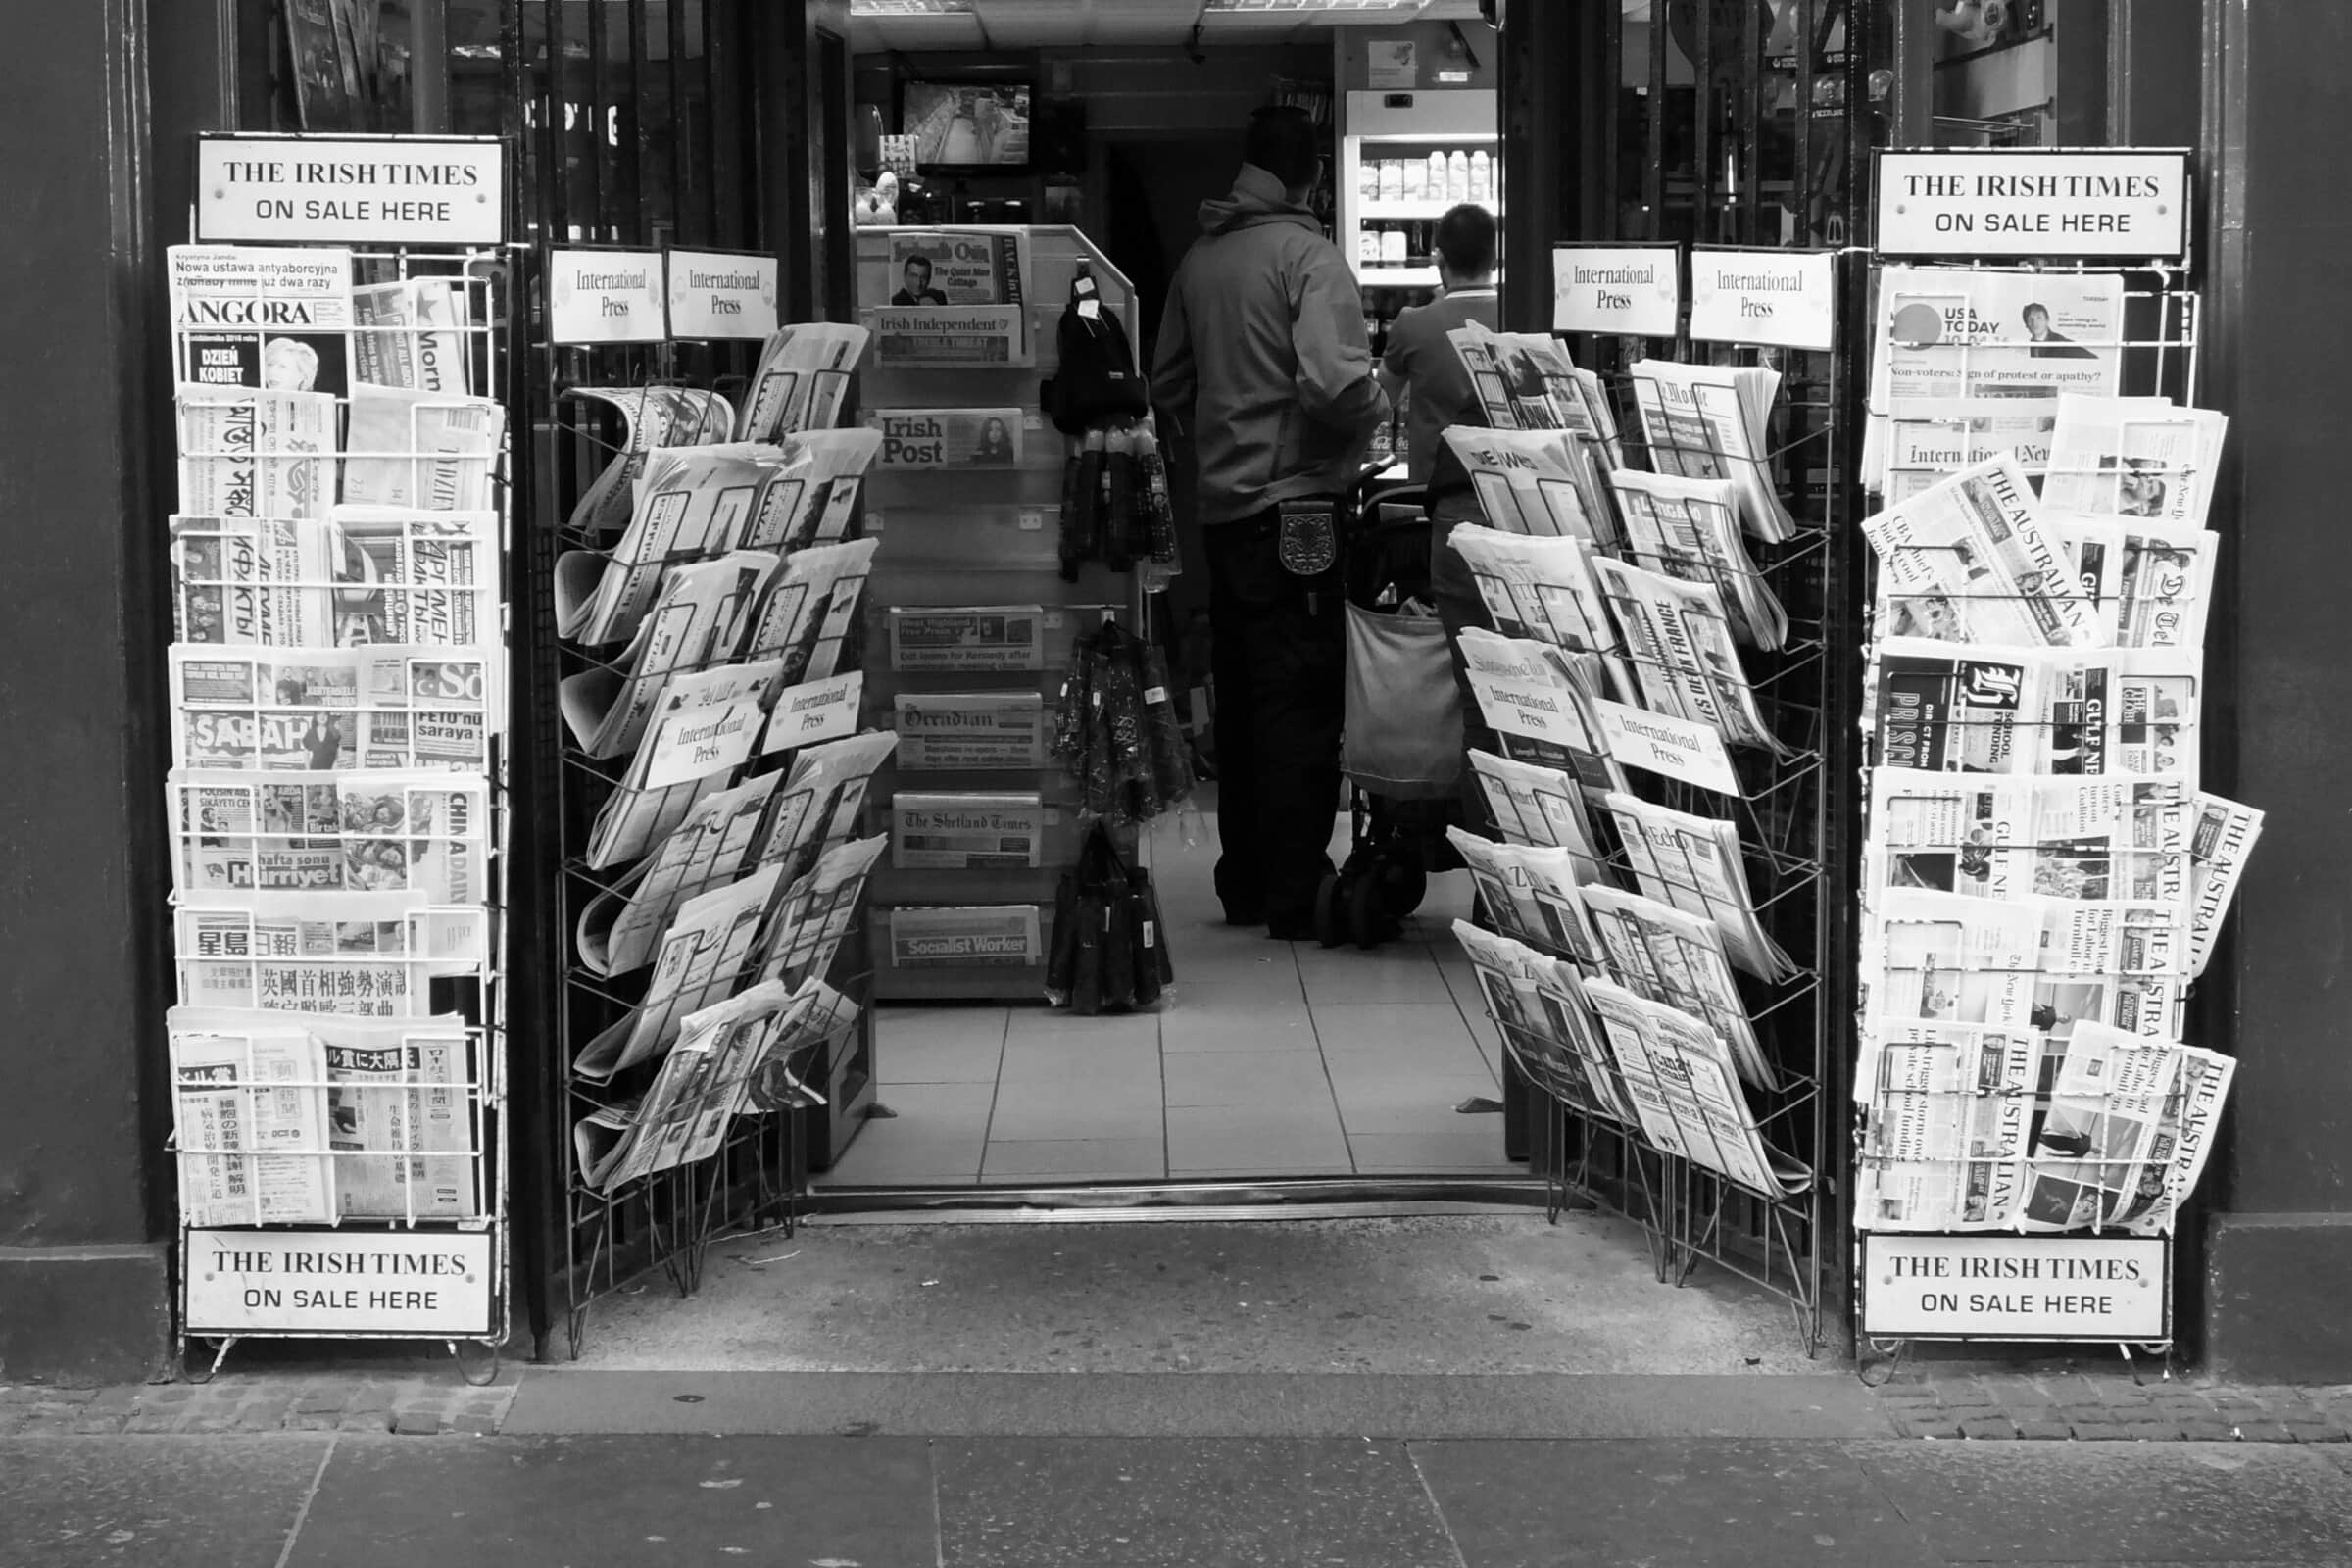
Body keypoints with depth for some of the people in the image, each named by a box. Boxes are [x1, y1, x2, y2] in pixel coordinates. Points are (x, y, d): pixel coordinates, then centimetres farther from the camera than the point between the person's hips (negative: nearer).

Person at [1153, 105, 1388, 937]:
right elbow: (1333, 383, -24)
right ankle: (1297, 894, -2)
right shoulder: (1306, 256, -12)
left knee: (1242, 699, 14)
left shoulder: (1198, 259, 9)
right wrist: (1378, 408, -5)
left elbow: (1167, 384, 16)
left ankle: (1245, 883, 21)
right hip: (1294, 504, -7)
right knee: (1303, 703, -3)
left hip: (1220, 505, 7)